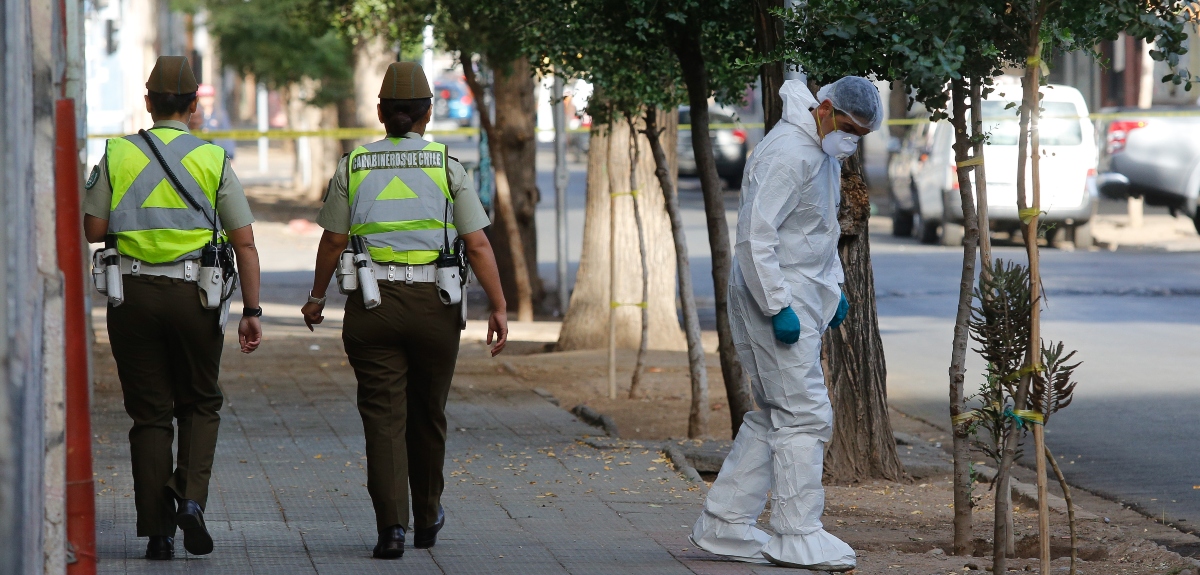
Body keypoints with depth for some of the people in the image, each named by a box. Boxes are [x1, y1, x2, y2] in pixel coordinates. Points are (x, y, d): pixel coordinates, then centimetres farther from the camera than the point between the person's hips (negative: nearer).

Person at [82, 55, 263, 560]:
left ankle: (157, 530, 3)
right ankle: (191, 496, -7)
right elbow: (244, 242, -1)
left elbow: (93, 230, 0)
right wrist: (252, 311, 2)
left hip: (132, 294, 1)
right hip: (194, 296, -1)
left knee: (149, 414, 7)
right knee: (201, 404, 16)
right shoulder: (213, 160, 1)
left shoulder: (117, 155, 1)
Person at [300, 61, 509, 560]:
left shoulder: (354, 167, 3)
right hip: (434, 305, 1)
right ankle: (427, 519, 32)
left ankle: (391, 525, -12)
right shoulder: (447, 166, 1)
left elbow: (333, 242, 5)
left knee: (383, 417, 0)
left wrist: (316, 298, 18)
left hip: (372, 306, 0)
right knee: (427, 415, 16)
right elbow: (478, 244, -3)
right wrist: (498, 308, -1)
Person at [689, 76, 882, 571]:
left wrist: (834, 286, 20)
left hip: (801, 300, 10)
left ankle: (724, 525, 17)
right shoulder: (788, 154, -19)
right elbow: (755, 237, -23)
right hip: (777, 300, -10)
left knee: (774, 416, 12)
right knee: (805, 414, -9)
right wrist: (779, 307, -24)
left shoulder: (825, 153, 14)